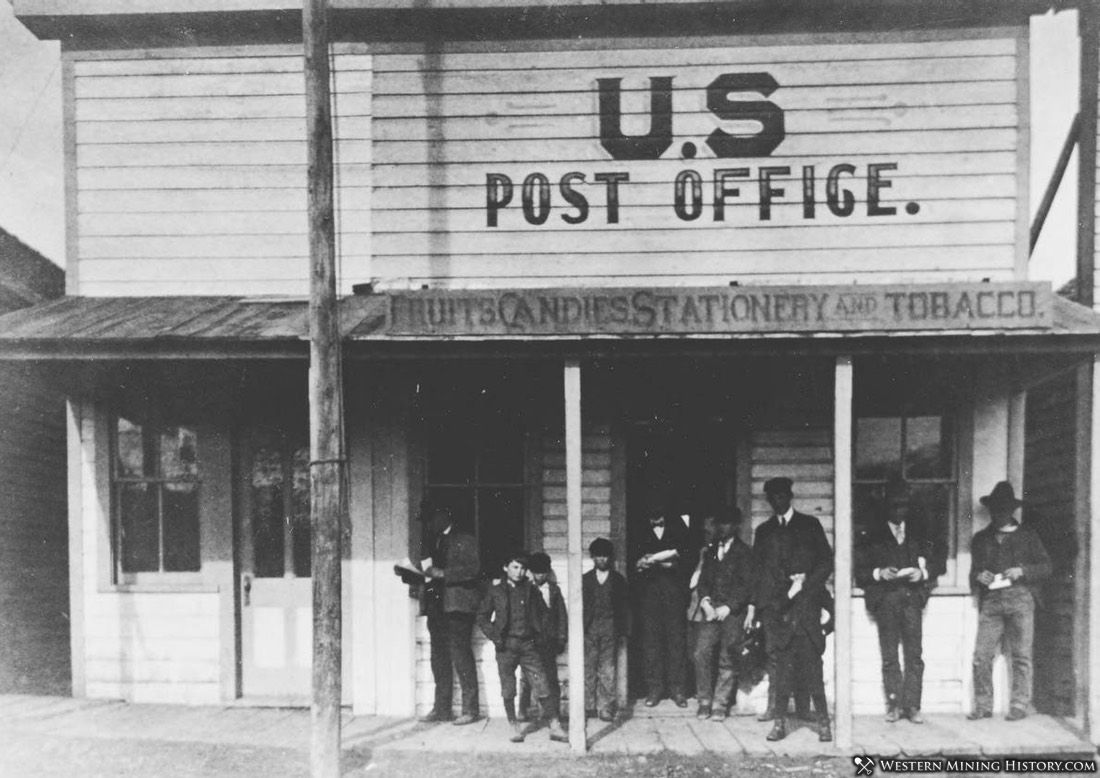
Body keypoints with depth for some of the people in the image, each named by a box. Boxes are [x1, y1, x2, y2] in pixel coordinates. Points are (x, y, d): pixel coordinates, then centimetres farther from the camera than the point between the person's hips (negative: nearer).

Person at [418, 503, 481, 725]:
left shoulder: (465, 540, 0)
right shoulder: (432, 543, 20)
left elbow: (473, 568, -12)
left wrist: (442, 573, -17)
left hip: (457, 605, -7)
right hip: (436, 605, 7)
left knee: (461, 655, -8)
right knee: (439, 658, 7)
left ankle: (470, 709, -3)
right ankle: (442, 709, 12)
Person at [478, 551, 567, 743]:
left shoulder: (531, 590, 8)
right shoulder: (496, 591, 5)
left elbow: (543, 612, 17)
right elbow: (482, 616, 9)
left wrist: (540, 635, 6)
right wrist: (494, 636, -2)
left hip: (528, 645, 1)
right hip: (506, 646, -1)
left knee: (542, 687, -2)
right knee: (508, 690, 3)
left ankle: (555, 727, 1)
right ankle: (515, 727, 14)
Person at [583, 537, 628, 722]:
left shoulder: (618, 579, 10)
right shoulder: (585, 579, 12)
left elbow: (623, 606, 8)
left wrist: (622, 630, 1)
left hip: (610, 629, -1)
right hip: (589, 629, 1)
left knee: (608, 670, -4)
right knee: (589, 668, -1)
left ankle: (606, 708, -1)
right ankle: (589, 706, 6)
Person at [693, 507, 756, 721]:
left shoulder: (743, 552, 2)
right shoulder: (710, 551, 17)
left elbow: (747, 585, -4)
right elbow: (703, 580, 14)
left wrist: (727, 607, -12)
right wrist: (705, 601, -5)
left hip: (733, 611, -4)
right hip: (712, 610, 4)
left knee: (727, 661, -3)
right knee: (702, 654, -8)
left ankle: (720, 705, 4)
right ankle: (704, 702, 1)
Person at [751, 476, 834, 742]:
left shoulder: (809, 525, 12)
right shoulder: (764, 531, 19)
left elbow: (827, 561, 6)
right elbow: (758, 571, 15)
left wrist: (803, 583, -7)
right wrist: (753, 604, 1)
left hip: (804, 602, -2)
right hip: (774, 605, 2)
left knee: (809, 662, -9)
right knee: (779, 662, -3)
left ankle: (823, 722, -5)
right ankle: (778, 719, -2)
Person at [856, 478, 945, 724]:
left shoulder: (919, 533, 14)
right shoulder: (873, 536, 9)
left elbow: (938, 562, 13)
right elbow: (860, 570, 6)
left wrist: (923, 573, -5)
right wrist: (880, 573, -11)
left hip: (912, 596, 1)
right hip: (885, 599, -1)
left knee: (914, 655, -4)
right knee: (889, 656, -2)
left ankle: (912, 705, 0)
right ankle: (894, 704, 4)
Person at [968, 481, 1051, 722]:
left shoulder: (1027, 536, 13)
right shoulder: (981, 539, 20)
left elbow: (1045, 566, 9)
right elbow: (974, 570, 23)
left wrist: (1022, 571, -7)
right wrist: (978, 576, 0)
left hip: (1020, 599, -2)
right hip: (990, 601, 2)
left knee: (1021, 656, -4)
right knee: (981, 655, -7)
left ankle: (1019, 705, 3)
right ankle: (983, 706, 0)